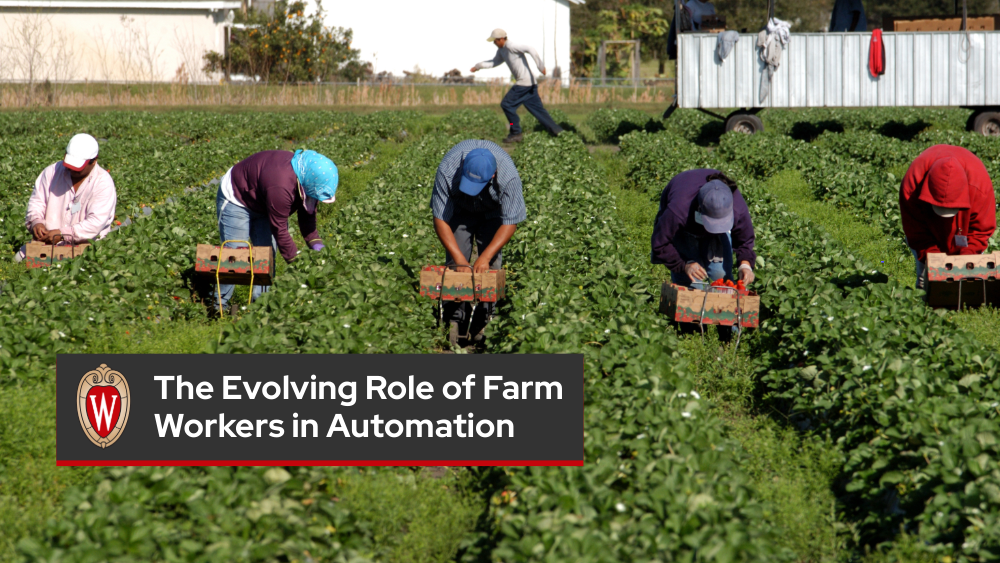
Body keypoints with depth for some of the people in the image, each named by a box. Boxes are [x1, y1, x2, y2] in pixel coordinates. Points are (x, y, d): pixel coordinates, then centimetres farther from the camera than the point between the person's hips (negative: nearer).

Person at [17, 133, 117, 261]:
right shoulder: (52, 171, 7)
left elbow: (96, 222, -16)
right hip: (47, 241, 4)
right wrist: (36, 222, -11)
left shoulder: (103, 183, -7)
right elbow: (37, 201, 12)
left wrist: (63, 234, -25)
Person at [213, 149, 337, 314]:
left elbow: (307, 213, -1)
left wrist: (316, 244, -10)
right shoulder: (281, 187, -42)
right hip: (236, 200, -9)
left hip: (262, 203, 9)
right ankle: (219, 304, -4)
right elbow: (279, 229, -32)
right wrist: (294, 258, -26)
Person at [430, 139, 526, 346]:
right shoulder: (447, 171, -38)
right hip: (460, 208, 1)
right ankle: (454, 318, -9)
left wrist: (485, 257, -36)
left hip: (493, 211, 0)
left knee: (491, 264, -12)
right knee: (455, 262, -12)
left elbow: (510, 221, -30)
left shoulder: (509, 176, -40)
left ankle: (483, 321, -6)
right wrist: (458, 257, -33)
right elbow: (440, 218, -29)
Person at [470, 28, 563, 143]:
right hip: (530, 83, 10)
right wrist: (479, 66, 24)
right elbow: (494, 62, 31)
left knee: (507, 105, -6)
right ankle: (556, 130, 10)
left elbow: (530, 49, -22)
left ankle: (516, 133, -1)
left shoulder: (511, 47, -14)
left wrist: (540, 65, -27)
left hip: (524, 82, -10)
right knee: (537, 109, 10)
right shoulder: (501, 50, 16)